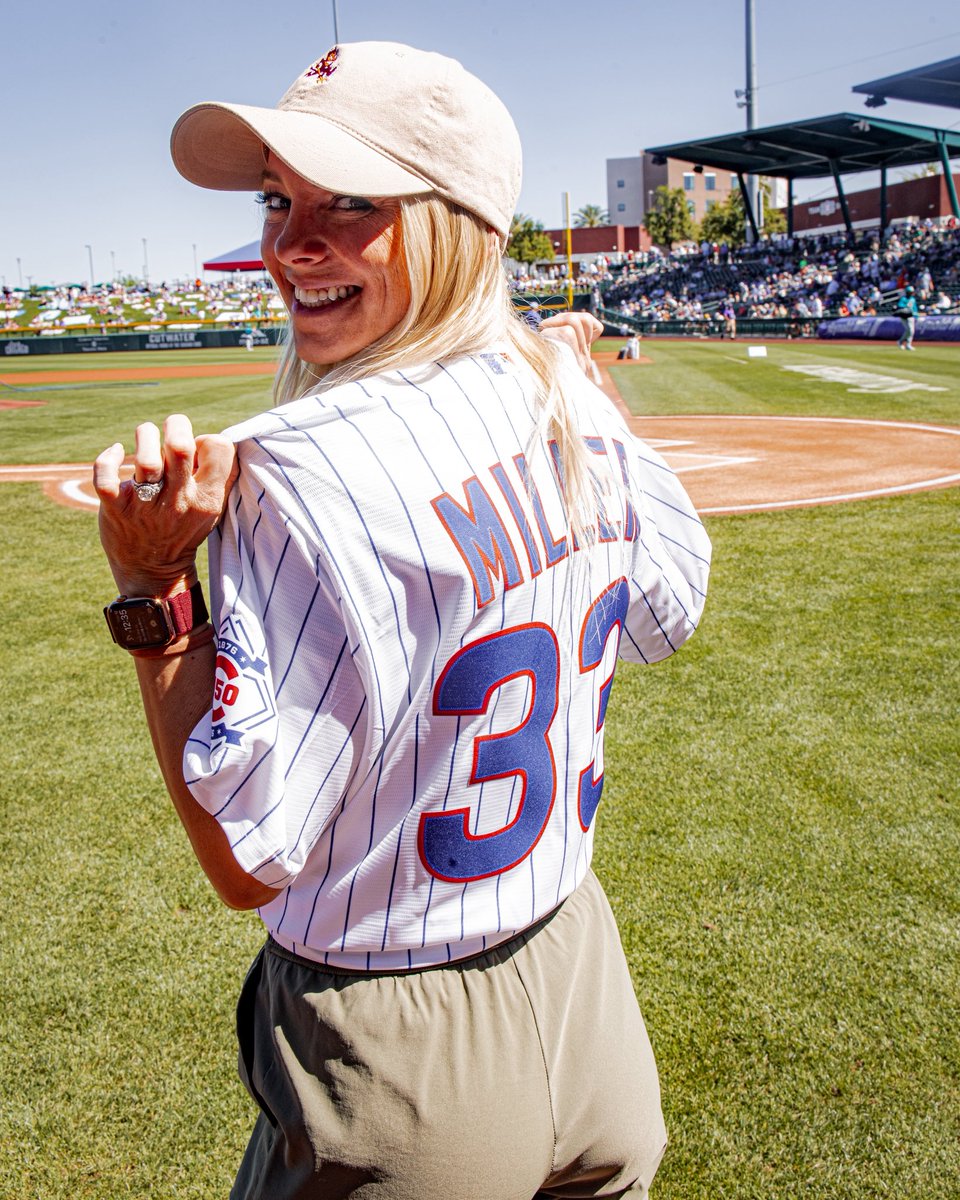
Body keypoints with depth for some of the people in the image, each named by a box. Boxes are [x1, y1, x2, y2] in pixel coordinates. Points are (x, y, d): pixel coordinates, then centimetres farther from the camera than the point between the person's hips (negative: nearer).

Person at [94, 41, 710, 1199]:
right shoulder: (572, 402, -5)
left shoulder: (306, 470, -26)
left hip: (397, 1059, -6)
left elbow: (249, 860, -21)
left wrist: (151, 596, -19)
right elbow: (661, 619, 14)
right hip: (582, 968, 6)